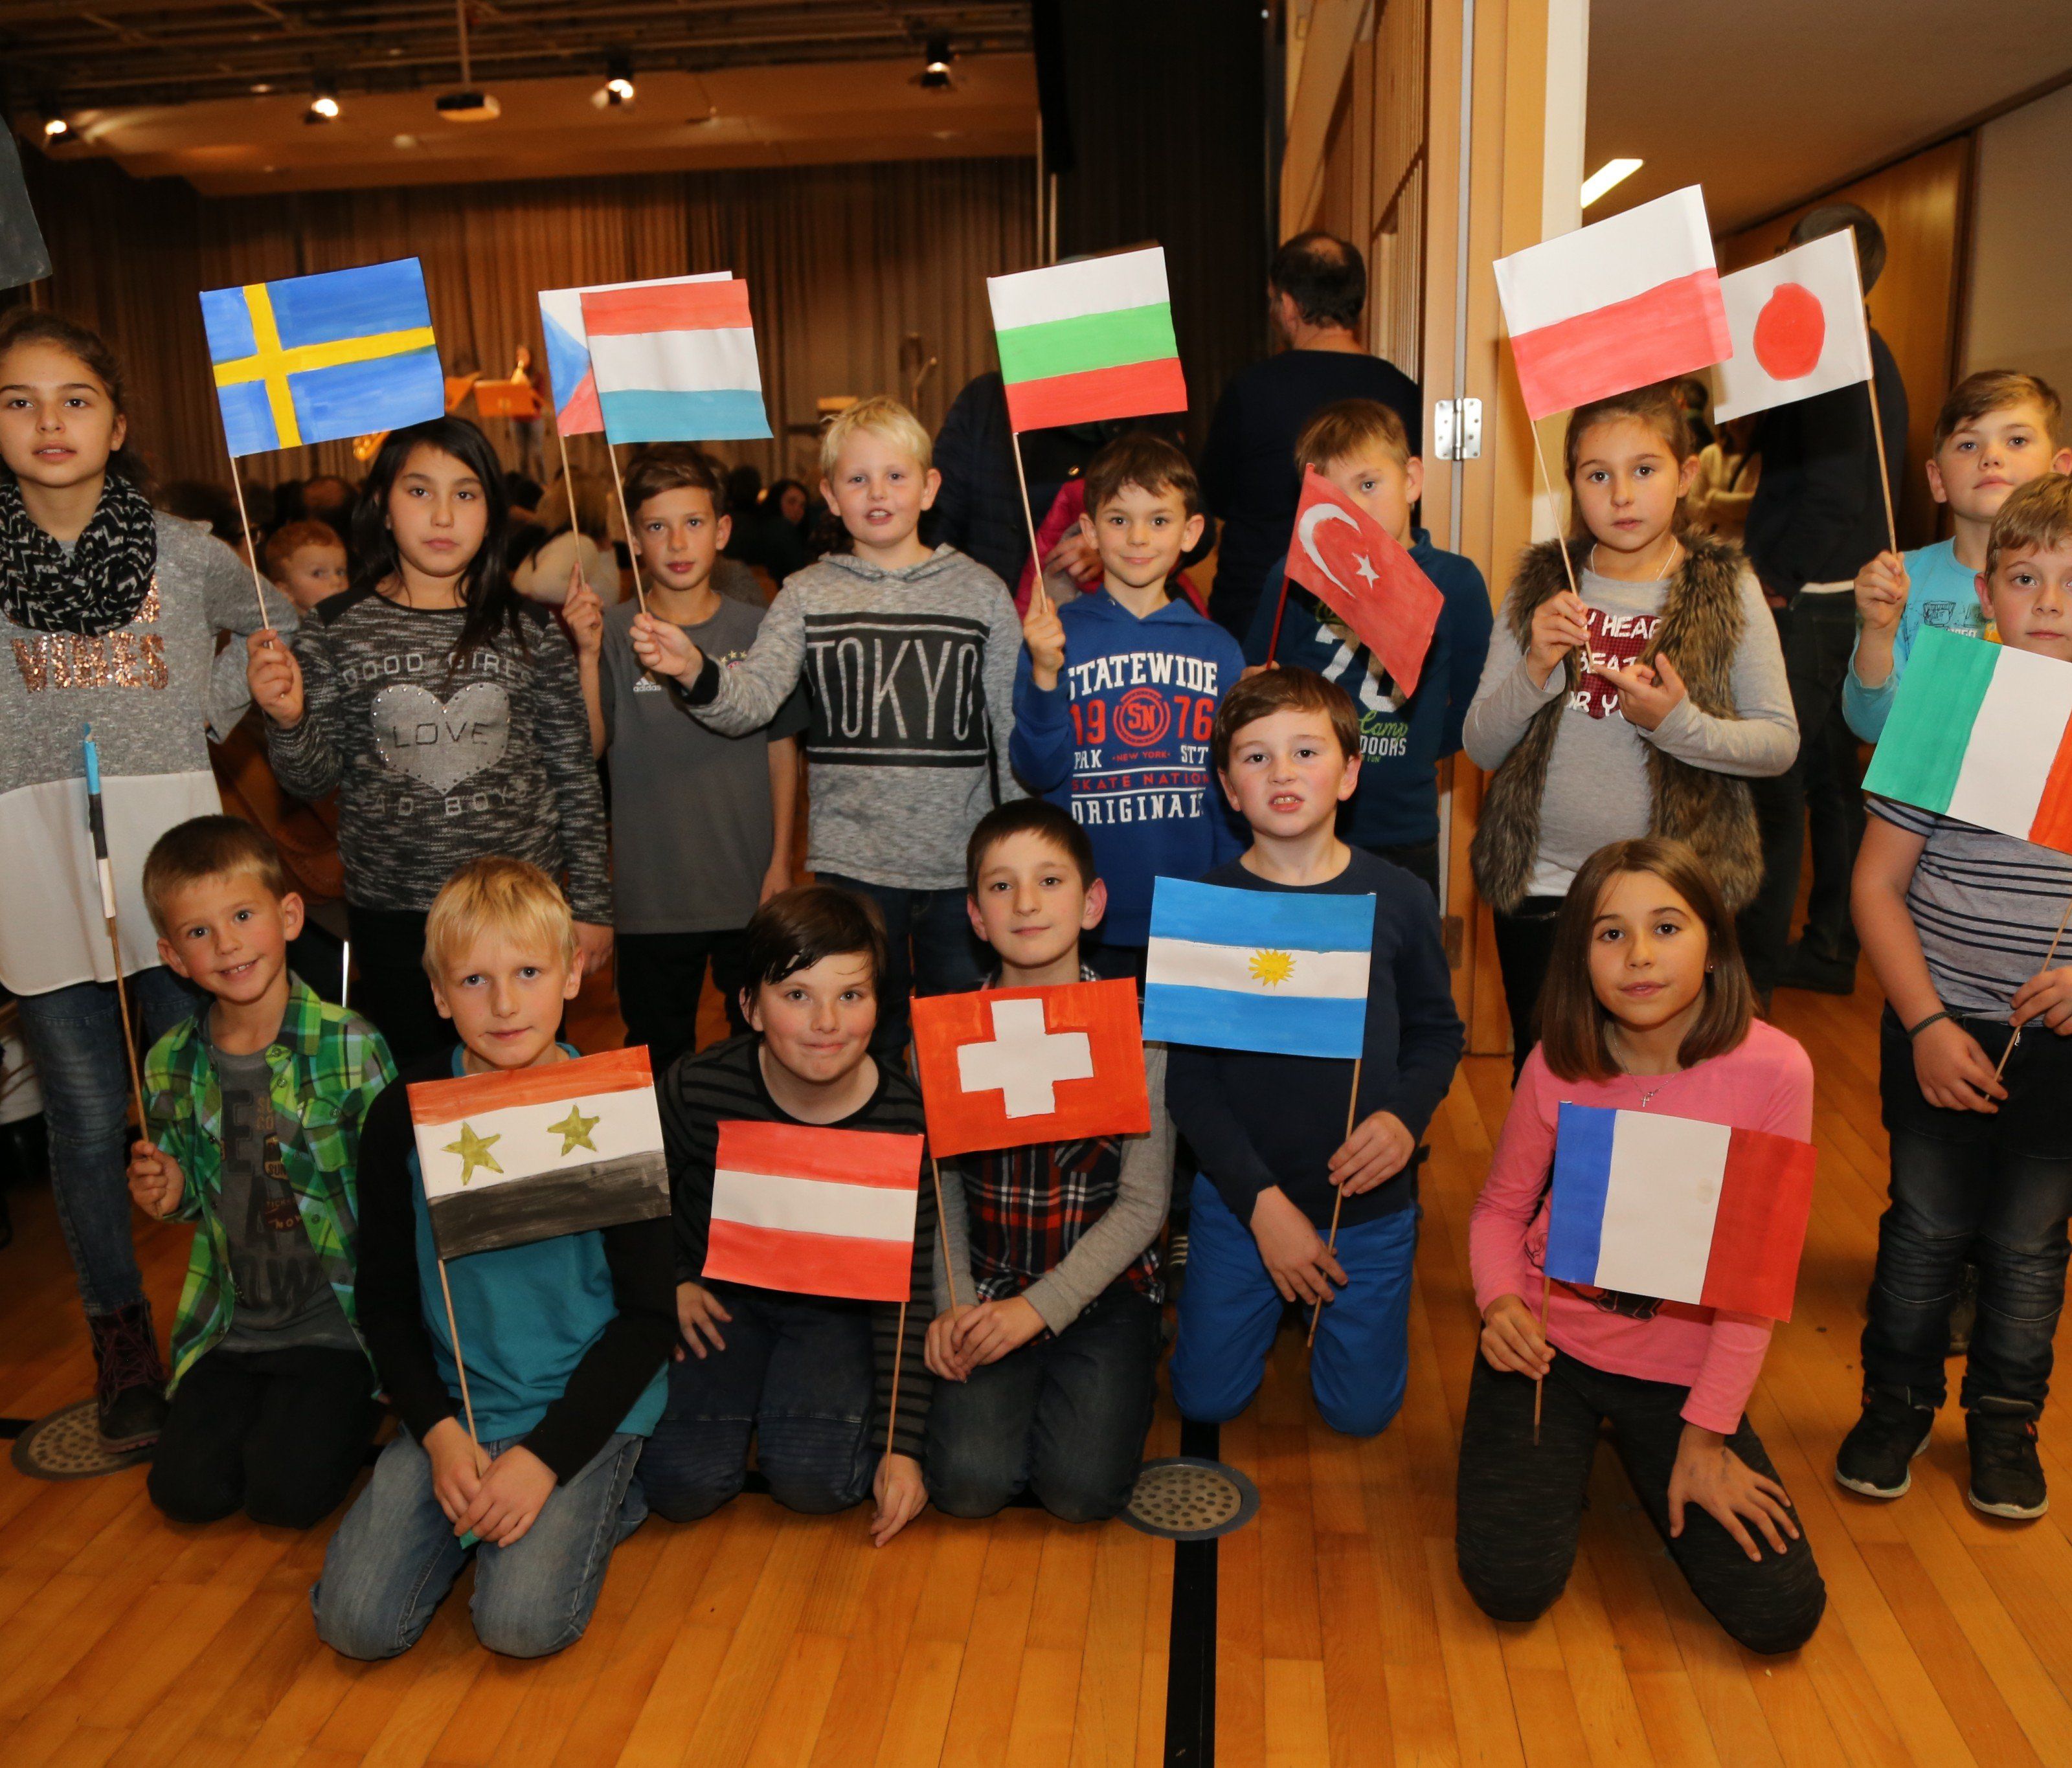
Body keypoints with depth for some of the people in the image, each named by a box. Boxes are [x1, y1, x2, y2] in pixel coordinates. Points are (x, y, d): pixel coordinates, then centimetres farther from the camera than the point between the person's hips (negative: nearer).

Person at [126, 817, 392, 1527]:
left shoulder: (350, 1046, -15)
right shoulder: (172, 1064, 0)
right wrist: (172, 1193, -7)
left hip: (338, 1316, -5)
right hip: (232, 1321, 5)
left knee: (285, 1493, -11)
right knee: (183, 1490, -1)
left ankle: (360, 1404, 17)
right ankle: (272, 1399, 26)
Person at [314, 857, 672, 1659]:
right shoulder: (405, 1114, -4)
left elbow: (649, 1313, -8)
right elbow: (383, 1298, 5)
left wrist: (546, 1457, -14)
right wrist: (438, 1431, -8)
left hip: (586, 1402, -3)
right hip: (453, 1402, 3)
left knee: (524, 1620, -19)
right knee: (358, 1621, -11)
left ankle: (601, 1496, 10)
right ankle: (473, 1504, 15)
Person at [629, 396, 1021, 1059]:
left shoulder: (980, 590, 2)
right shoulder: (807, 595, 3)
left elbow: (1016, 726, 4)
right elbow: (753, 697, -10)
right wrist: (694, 673, -31)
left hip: (964, 860, 0)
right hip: (852, 860, 0)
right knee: (864, 1037, 12)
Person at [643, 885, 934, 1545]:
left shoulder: (905, 1120, -21)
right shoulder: (698, 1089, -22)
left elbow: (907, 1296, -14)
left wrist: (902, 1447, -15)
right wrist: (672, 1282, -4)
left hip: (839, 1309, 0)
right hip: (719, 1298, 1)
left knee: (813, 1478, -22)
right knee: (681, 1485, -17)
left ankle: (805, 1395, 13)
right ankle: (746, 1393, 15)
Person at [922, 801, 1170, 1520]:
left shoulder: (1135, 1029, -9)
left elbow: (1143, 1203, -8)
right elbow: (939, 1185, 2)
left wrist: (1039, 1308, -14)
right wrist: (952, 1302, -11)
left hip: (1103, 1282, -1)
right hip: (987, 1288, 2)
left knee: (1082, 1487, -18)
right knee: (968, 1482, -16)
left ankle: (1126, 1373, 13)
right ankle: (1027, 1384, 15)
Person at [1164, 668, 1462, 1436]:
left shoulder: (1397, 898, -6)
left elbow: (1438, 1031, 6)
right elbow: (1184, 1075, -8)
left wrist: (1405, 1115, -14)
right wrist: (1259, 1199, -15)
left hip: (1368, 1200, 1)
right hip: (1237, 1197, 0)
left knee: (1360, 1409, 6)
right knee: (1206, 1399, 7)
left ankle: (1328, 1293, 34)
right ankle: (1271, 1298, 35)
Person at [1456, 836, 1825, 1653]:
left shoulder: (1772, 1069, -17)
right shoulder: (1558, 1067, -12)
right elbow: (1501, 1207, 1)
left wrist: (1705, 1436, -9)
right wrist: (1501, 1302, -21)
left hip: (1682, 1368, 0)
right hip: (1548, 1342, 0)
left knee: (1781, 1616, -5)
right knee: (1510, 1586, -13)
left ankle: (1652, 1457, 22)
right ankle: (1563, 1453, 20)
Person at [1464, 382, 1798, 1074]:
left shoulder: (1727, 591, -1)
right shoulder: (1541, 587, 3)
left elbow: (1780, 742, -4)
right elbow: (1480, 746, 0)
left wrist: (1681, 725, -21)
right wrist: (1535, 669, -17)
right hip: (1543, 887, 2)